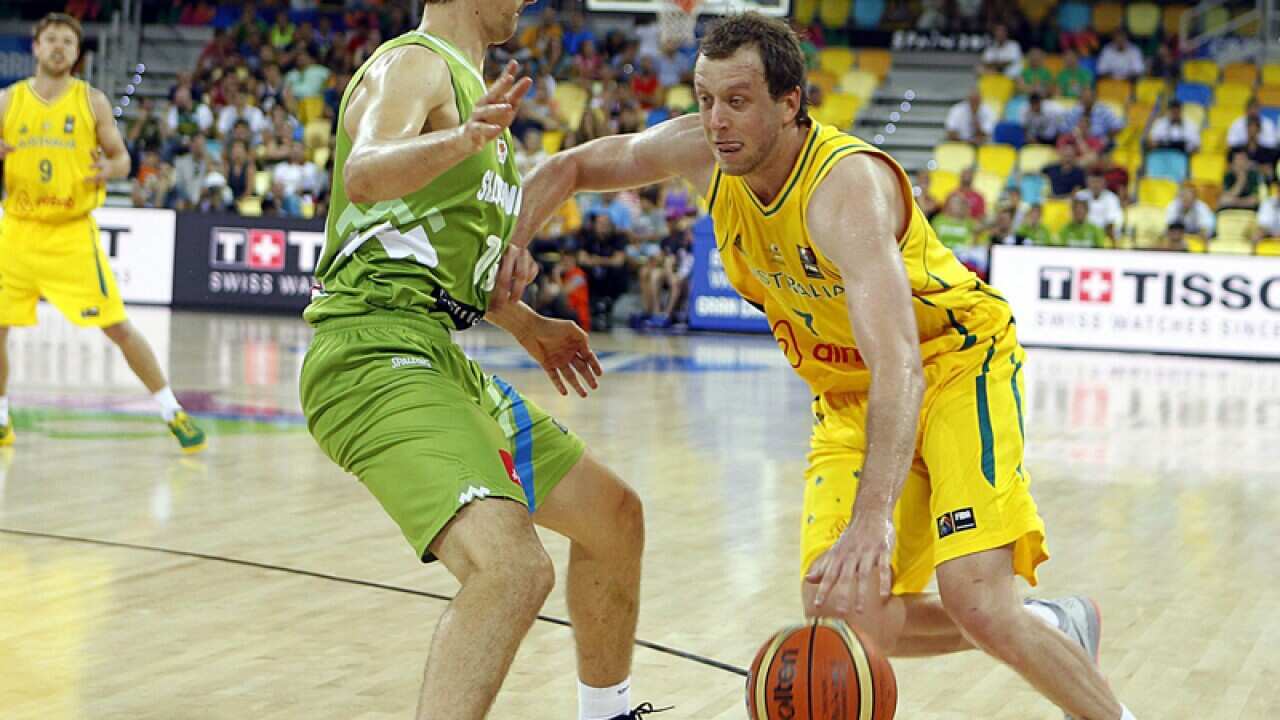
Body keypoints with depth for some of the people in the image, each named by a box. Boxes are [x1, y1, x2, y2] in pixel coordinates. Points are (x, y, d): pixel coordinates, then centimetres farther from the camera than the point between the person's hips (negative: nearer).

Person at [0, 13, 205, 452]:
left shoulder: (91, 101, 0)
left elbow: (122, 159, 4)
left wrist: (109, 169, -19)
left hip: (73, 234, -2)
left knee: (118, 327, -6)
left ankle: (172, 413, 2)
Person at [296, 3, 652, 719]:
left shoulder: (466, 83, 23)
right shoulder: (413, 64, -7)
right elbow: (364, 175, -31)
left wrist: (525, 323, 33)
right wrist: (462, 141, -48)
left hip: (441, 361, 10)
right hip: (376, 356, -10)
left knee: (613, 515, 20)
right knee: (513, 566, -30)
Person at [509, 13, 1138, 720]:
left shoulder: (846, 185, -33)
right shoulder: (704, 151, -13)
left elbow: (899, 369, -45)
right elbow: (569, 168, 4)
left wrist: (874, 518, -57)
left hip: (956, 364, -7)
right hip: (848, 393, 7)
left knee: (976, 604, -24)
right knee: (842, 620, -7)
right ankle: (1057, 627, 16)